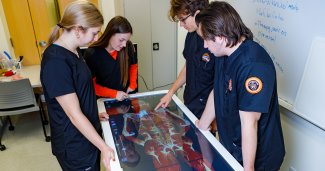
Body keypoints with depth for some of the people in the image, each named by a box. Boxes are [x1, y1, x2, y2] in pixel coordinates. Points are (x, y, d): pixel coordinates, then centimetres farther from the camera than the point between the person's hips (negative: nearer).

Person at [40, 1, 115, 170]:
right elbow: (74, 114, -25)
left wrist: (93, 114, 13)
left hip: (88, 134, 8)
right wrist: (104, 147, -22)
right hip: (74, 146, -8)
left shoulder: (72, 51, 2)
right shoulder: (55, 61, -27)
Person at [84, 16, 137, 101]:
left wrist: (133, 84, 4)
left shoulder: (128, 47, -7)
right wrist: (114, 93, -15)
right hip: (104, 100, -2)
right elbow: (90, 84, -9)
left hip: (126, 97, 2)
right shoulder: (92, 53, -13)